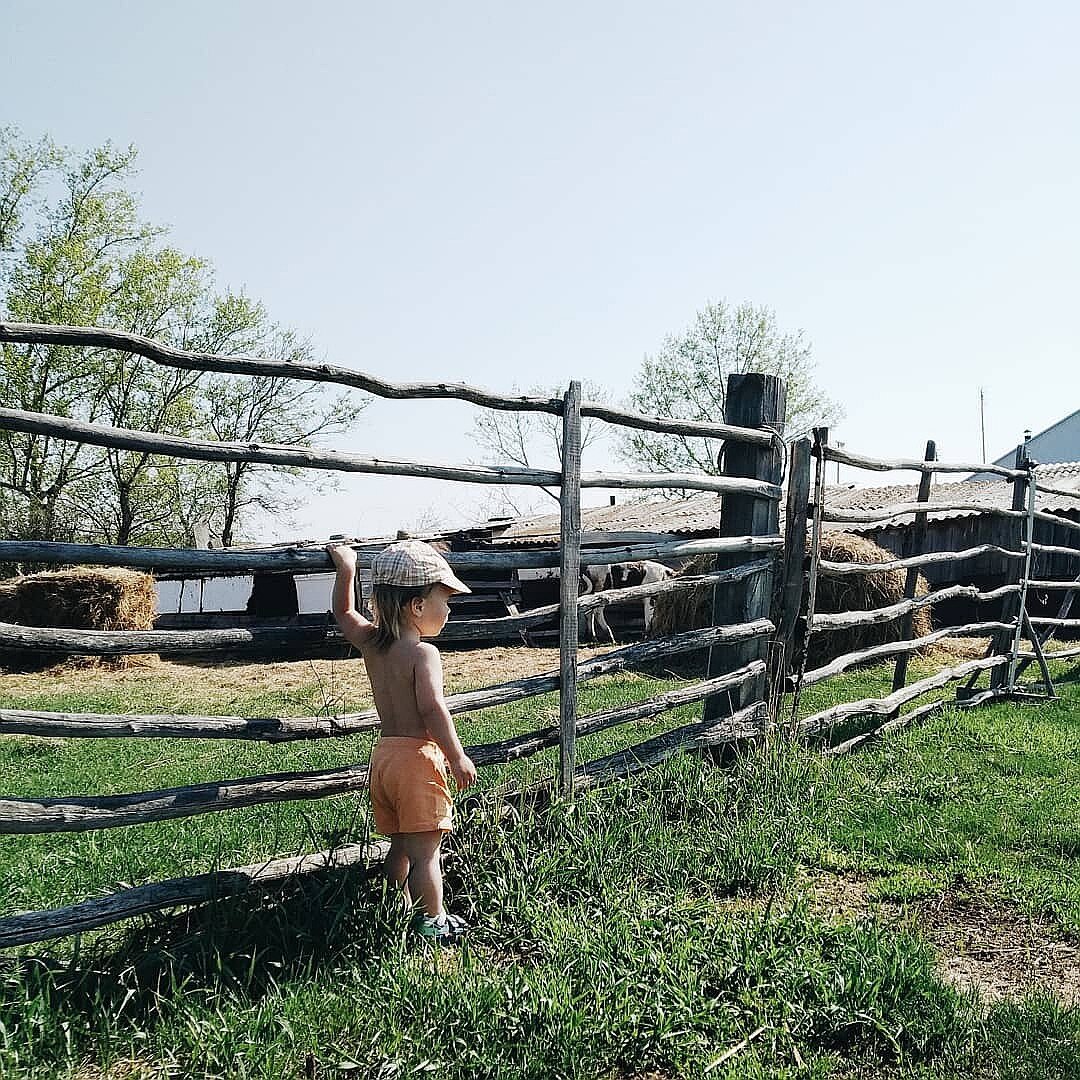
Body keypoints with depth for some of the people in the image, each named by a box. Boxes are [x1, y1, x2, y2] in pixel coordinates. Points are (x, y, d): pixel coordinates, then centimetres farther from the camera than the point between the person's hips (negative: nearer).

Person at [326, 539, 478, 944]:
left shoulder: (370, 642, 6)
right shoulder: (422, 652, -16)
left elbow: (343, 613, 24)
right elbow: (431, 708, -24)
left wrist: (346, 570, 23)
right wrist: (457, 757, -17)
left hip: (384, 755, 8)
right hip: (417, 757, -8)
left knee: (400, 846, 20)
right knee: (424, 851, 2)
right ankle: (432, 924, 11)